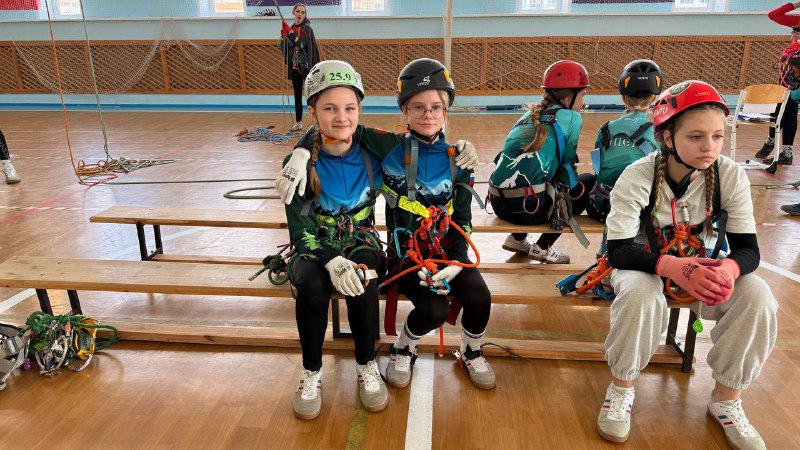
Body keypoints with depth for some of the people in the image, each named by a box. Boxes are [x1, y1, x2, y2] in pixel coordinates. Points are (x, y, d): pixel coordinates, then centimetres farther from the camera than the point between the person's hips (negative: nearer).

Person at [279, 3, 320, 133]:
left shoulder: (307, 28, -9)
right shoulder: (291, 28, 10)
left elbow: (300, 44, -22)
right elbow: (284, 48, 10)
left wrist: (289, 33, -25)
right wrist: (284, 36, -7)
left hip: (306, 66, -7)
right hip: (295, 67, 7)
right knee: (297, 95, 11)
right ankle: (298, 123, 19)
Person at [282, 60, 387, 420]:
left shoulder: (371, 155, -9)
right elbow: (301, 230, -16)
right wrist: (333, 262, -33)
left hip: (361, 243, 1)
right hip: (314, 248, -1)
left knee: (362, 284, -31)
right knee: (312, 286, -32)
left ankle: (367, 367, -5)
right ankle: (311, 374, -8)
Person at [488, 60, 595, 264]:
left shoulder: (530, 114, 20)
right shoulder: (570, 118, 2)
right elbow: (567, 163, 7)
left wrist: (557, 183, 34)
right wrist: (563, 186, 25)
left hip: (498, 203, 8)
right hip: (529, 209, -7)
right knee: (589, 181, 15)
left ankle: (517, 239, 26)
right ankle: (543, 248, 9)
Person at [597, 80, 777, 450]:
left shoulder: (731, 176, -14)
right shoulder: (637, 177, -22)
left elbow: (748, 248, -14)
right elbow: (618, 251, -26)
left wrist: (728, 269, -39)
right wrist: (674, 267, -43)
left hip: (709, 270, 3)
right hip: (647, 268, -3)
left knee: (758, 298, -25)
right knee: (641, 294, -36)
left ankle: (726, 398, -1)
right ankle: (622, 387, -9)